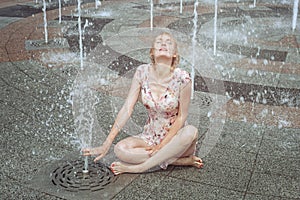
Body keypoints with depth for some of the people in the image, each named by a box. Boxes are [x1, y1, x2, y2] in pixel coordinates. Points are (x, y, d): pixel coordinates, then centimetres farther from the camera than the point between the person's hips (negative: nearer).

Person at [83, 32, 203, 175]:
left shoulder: (182, 78, -16)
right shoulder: (143, 72, -9)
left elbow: (182, 116, -10)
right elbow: (127, 108, -11)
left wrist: (162, 145, -18)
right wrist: (106, 144, -15)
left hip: (175, 136, -2)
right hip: (150, 135, 2)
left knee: (191, 131, -34)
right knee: (120, 150, -24)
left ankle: (138, 167, -26)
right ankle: (181, 159, -15)